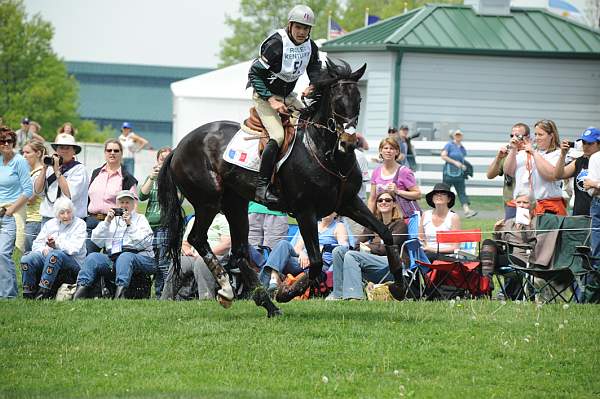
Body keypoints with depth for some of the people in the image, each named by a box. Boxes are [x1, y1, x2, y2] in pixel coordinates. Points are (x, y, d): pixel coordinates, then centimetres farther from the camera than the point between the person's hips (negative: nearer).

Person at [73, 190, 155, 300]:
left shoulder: (140, 219, 19)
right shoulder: (112, 220, 28)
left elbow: (144, 243, 2)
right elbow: (96, 241, 15)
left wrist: (130, 225, -5)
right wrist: (106, 222, 5)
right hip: (112, 257, 3)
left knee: (125, 257, -38)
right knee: (93, 257, -23)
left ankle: (120, 292, -56)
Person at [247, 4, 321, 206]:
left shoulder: (310, 47, -2)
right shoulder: (276, 44, -22)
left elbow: (316, 70, 13)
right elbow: (255, 74, -18)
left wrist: (313, 87, -11)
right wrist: (271, 100, -23)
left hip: (287, 96, 8)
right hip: (264, 95, -8)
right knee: (278, 136, -25)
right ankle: (262, 187, -25)